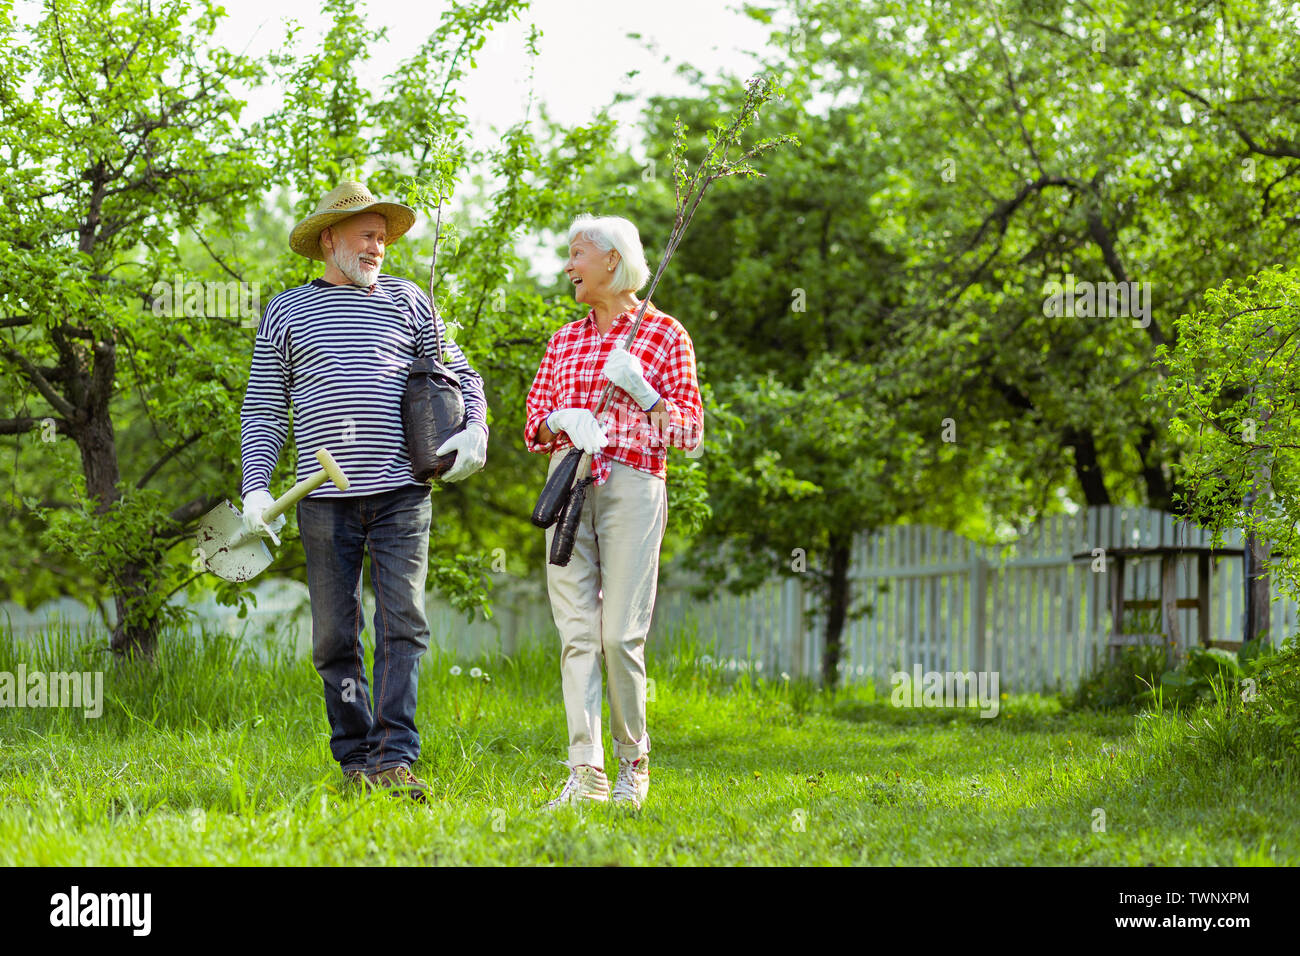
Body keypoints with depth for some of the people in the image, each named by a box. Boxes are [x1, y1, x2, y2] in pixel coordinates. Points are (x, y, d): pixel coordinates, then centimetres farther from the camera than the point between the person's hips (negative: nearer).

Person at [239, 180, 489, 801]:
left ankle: (395, 758, -12)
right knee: (335, 634, 2)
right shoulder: (285, 313, 12)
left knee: (403, 621, -10)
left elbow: (458, 373, 17)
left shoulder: (407, 301, 13)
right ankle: (354, 756, 11)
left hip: (402, 492, 0)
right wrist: (255, 488, 0)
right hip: (326, 496, 0)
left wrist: (475, 429, -3)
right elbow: (262, 410, 12)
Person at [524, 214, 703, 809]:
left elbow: (689, 431, 3)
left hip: (633, 485, -4)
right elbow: (534, 424, 17)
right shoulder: (564, 341, 19)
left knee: (621, 633, -10)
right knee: (576, 630, -6)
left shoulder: (665, 335, 6)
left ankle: (633, 763, 7)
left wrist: (642, 392, -13)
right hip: (567, 484, 4)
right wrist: (561, 421, -5)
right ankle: (585, 772, -9)